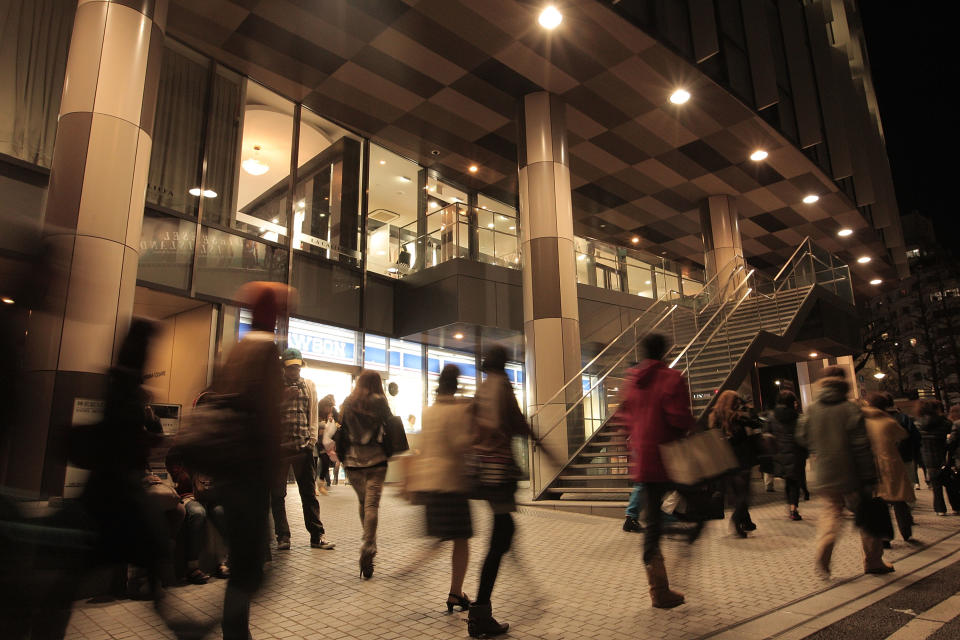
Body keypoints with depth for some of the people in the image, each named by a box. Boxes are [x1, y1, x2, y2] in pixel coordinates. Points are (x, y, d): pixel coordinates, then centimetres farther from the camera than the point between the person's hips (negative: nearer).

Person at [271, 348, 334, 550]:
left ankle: (316, 536, 9)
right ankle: (283, 536, 14)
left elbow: (313, 413, 12)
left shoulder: (309, 385, 14)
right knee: (277, 494, 4)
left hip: (303, 446, 2)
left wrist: (312, 439, 1)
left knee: (309, 493, 4)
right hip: (279, 446, -1)